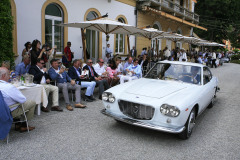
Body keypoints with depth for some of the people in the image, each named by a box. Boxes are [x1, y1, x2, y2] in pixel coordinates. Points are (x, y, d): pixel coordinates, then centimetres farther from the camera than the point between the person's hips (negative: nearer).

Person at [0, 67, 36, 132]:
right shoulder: (9, 87, -32)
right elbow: (23, 100, -24)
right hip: (11, 112, -9)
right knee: (32, 103, 4)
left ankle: (18, 124, 30)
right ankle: (23, 126, 18)